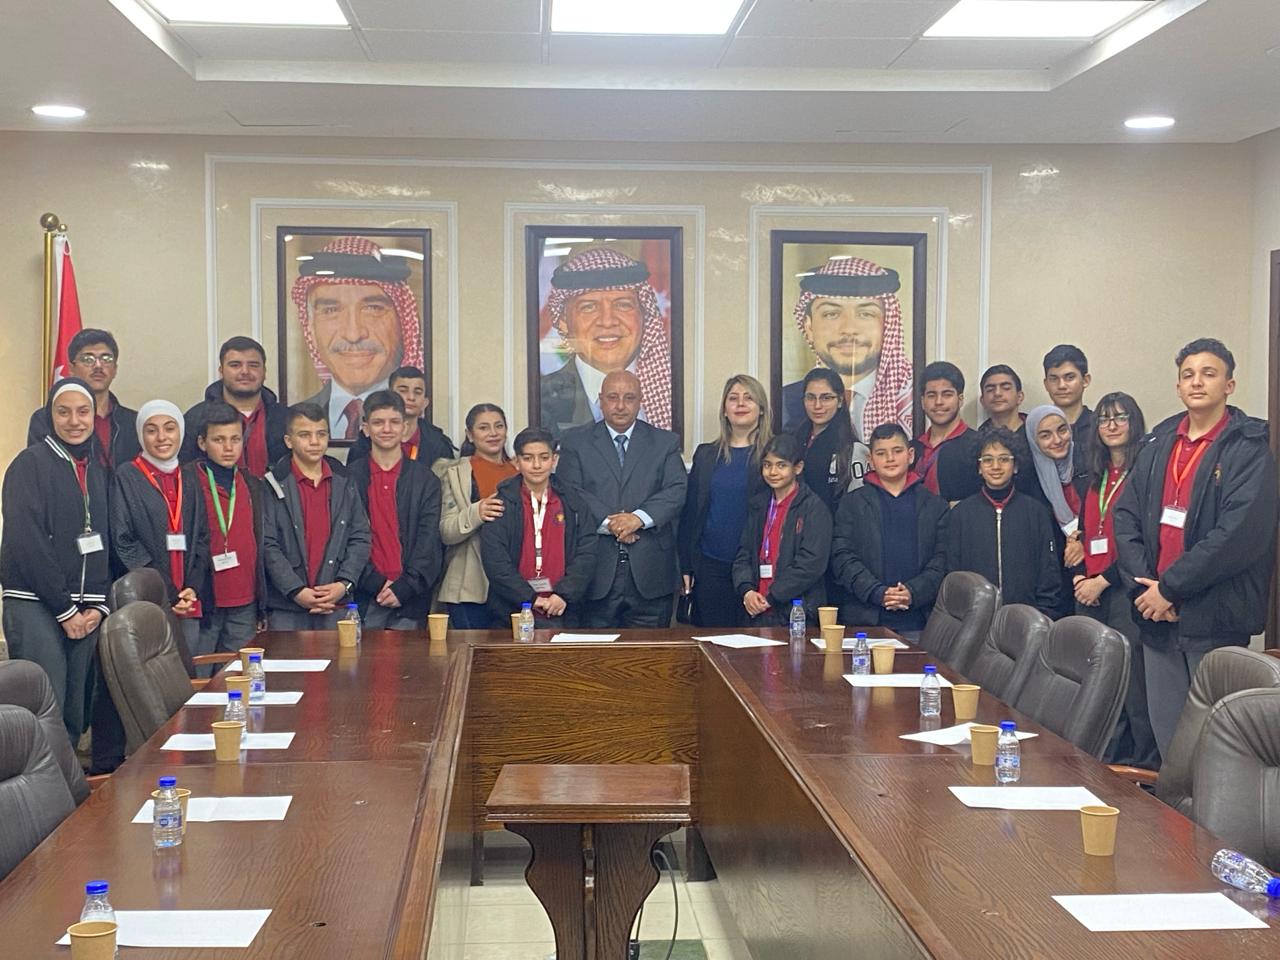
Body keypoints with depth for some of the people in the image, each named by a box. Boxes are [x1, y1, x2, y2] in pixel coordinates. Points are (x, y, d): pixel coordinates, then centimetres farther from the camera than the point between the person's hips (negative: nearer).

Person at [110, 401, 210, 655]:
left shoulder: (189, 481, 15)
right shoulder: (126, 477, 1)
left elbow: (202, 538, 14)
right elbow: (123, 542, -5)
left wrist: (193, 588, -4)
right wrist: (166, 596, -10)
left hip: (189, 605, 4)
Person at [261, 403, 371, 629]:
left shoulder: (345, 483, 10)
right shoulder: (274, 485, 0)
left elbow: (360, 538, 7)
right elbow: (268, 546, -6)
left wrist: (344, 584, -7)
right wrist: (297, 592, -14)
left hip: (337, 605, 2)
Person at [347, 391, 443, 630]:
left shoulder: (425, 479, 7)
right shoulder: (350, 477, 7)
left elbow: (429, 540, 0)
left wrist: (404, 588, -10)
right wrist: (376, 584, -10)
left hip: (409, 598, 0)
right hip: (365, 598, 0)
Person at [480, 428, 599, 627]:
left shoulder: (573, 501, 10)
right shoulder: (502, 501, 3)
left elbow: (586, 554, 3)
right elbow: (494, 561, -5)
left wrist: (564, 595, -10)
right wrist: (531, 599, -12)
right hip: (512, 611, -2)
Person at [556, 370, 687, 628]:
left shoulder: (665, 442, 12)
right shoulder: (576, 441, 9)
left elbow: (678, 490, 0)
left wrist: (640, 517, -16)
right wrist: (607, 523, -16)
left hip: (650, 574, 1)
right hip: (596, 572, -1)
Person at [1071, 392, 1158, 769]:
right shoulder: (1095, 479, 17)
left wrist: (1104, 580, -12)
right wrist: (1079, 576, 4)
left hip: (1125, 590, -7)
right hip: (1090, 593, 7)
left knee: (1133, 684, -6)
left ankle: (1147, 766, 3)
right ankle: (1107, 765, 18)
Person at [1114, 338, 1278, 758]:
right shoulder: (1158, 444, 12)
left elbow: (1239, 534, -18)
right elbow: (1125, 517, 8)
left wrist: (1170, 588, -15)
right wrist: (1144, 586, -6)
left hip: (1215, 617, -5)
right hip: (1157, 614, 6)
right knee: (1166, 733, 11)